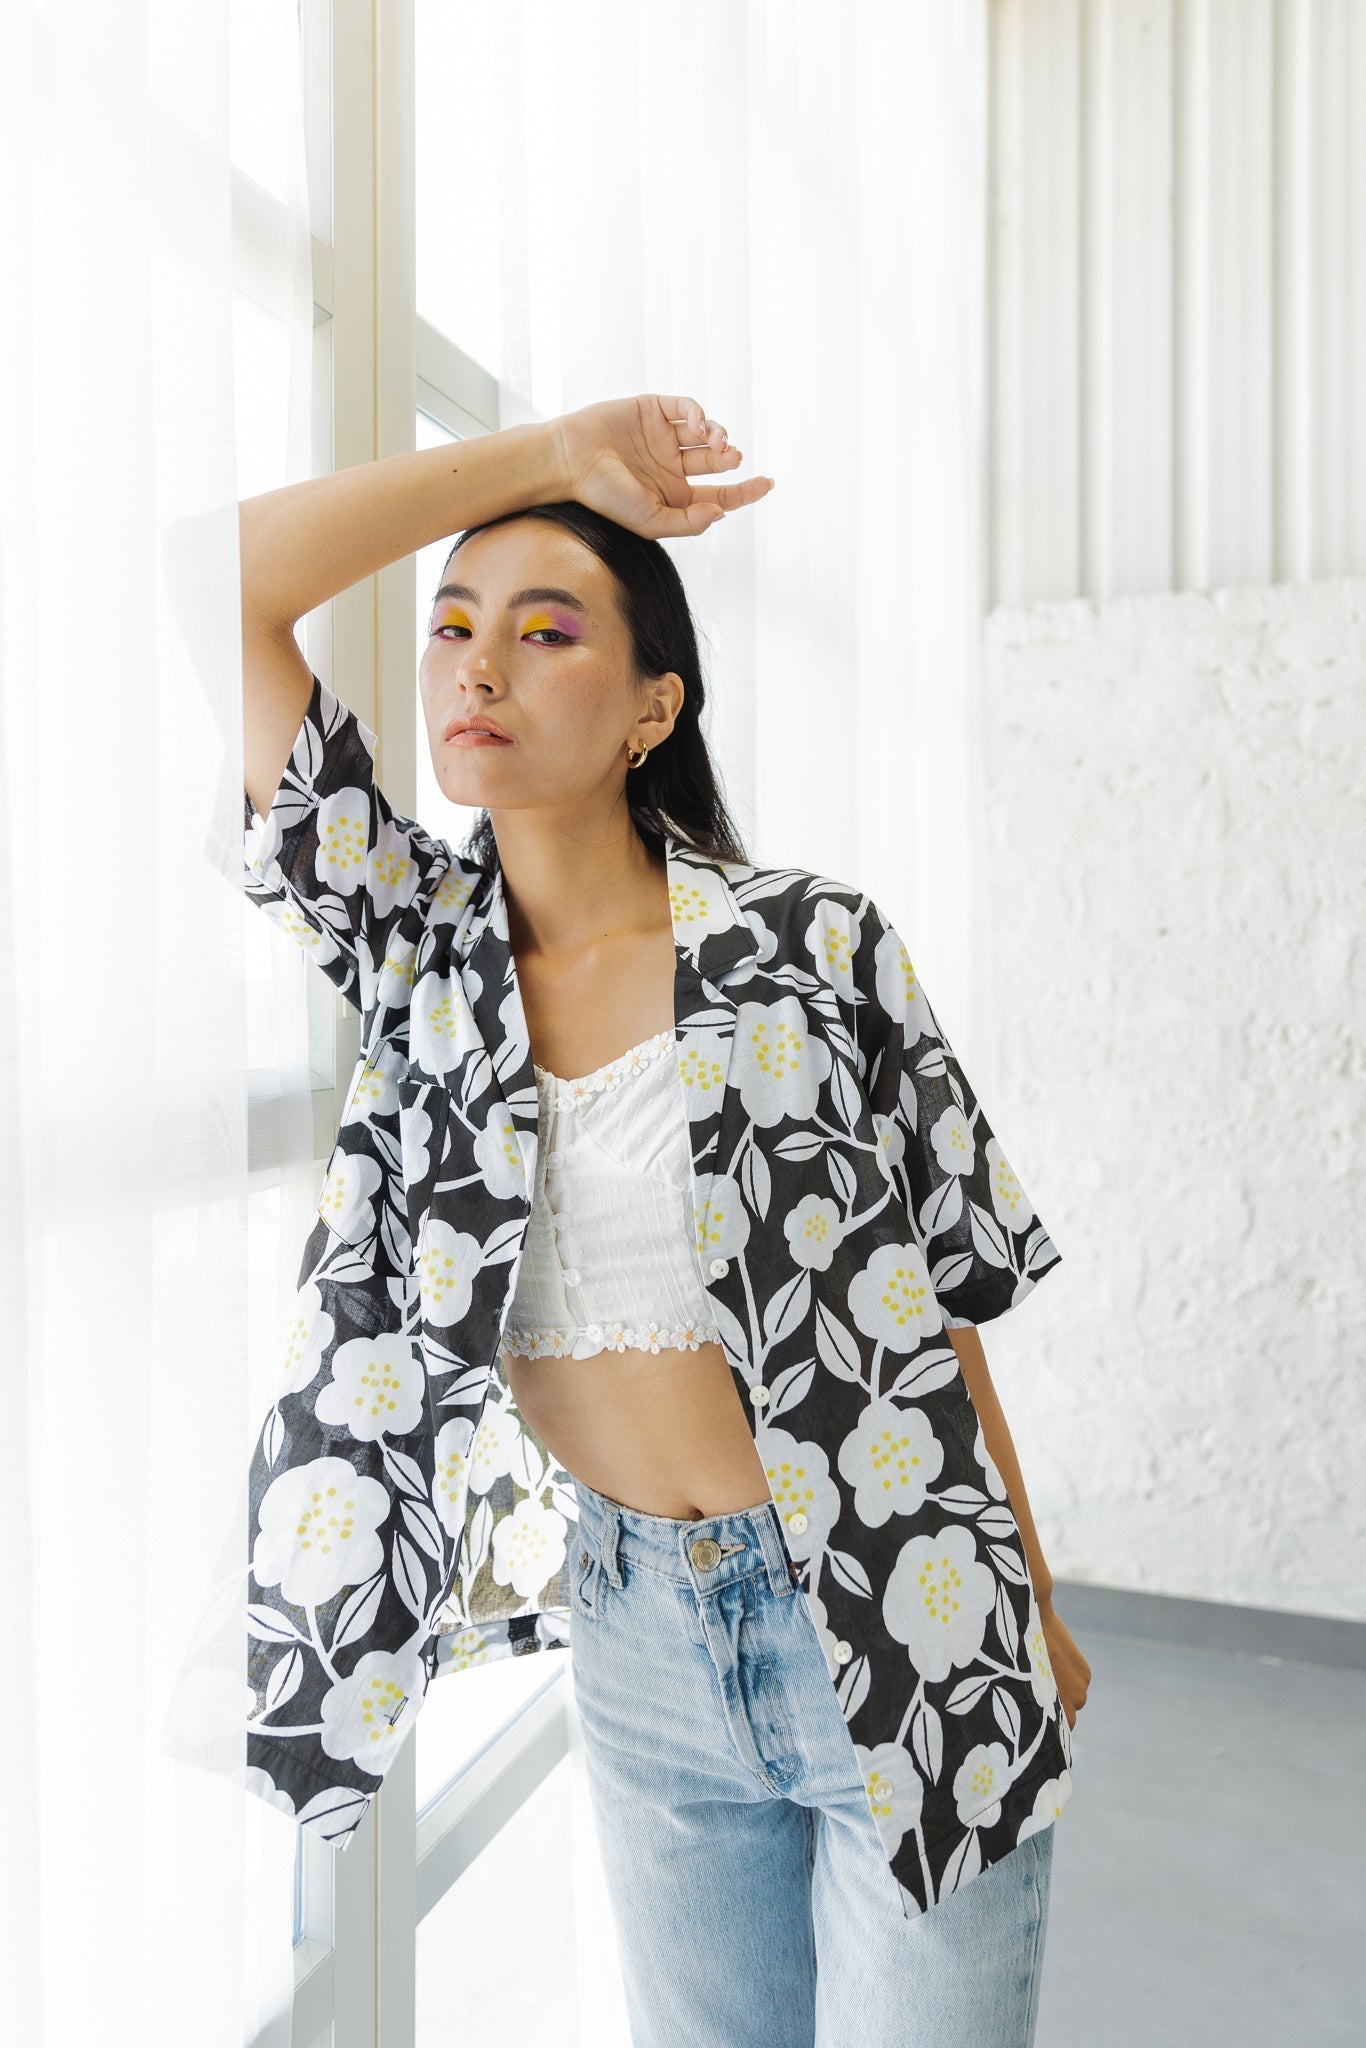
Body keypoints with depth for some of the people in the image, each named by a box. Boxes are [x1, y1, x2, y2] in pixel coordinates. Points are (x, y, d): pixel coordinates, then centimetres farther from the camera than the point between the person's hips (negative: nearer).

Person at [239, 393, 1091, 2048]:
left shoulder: (811, 943, -10)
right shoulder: (415, 943, -3)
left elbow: (938, 1287, -4)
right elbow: (228, 584, -7)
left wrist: (1036, 1608, 3)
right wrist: (544, 455, -7)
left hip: (893, 1620, -2)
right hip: (640, 1634, 3)